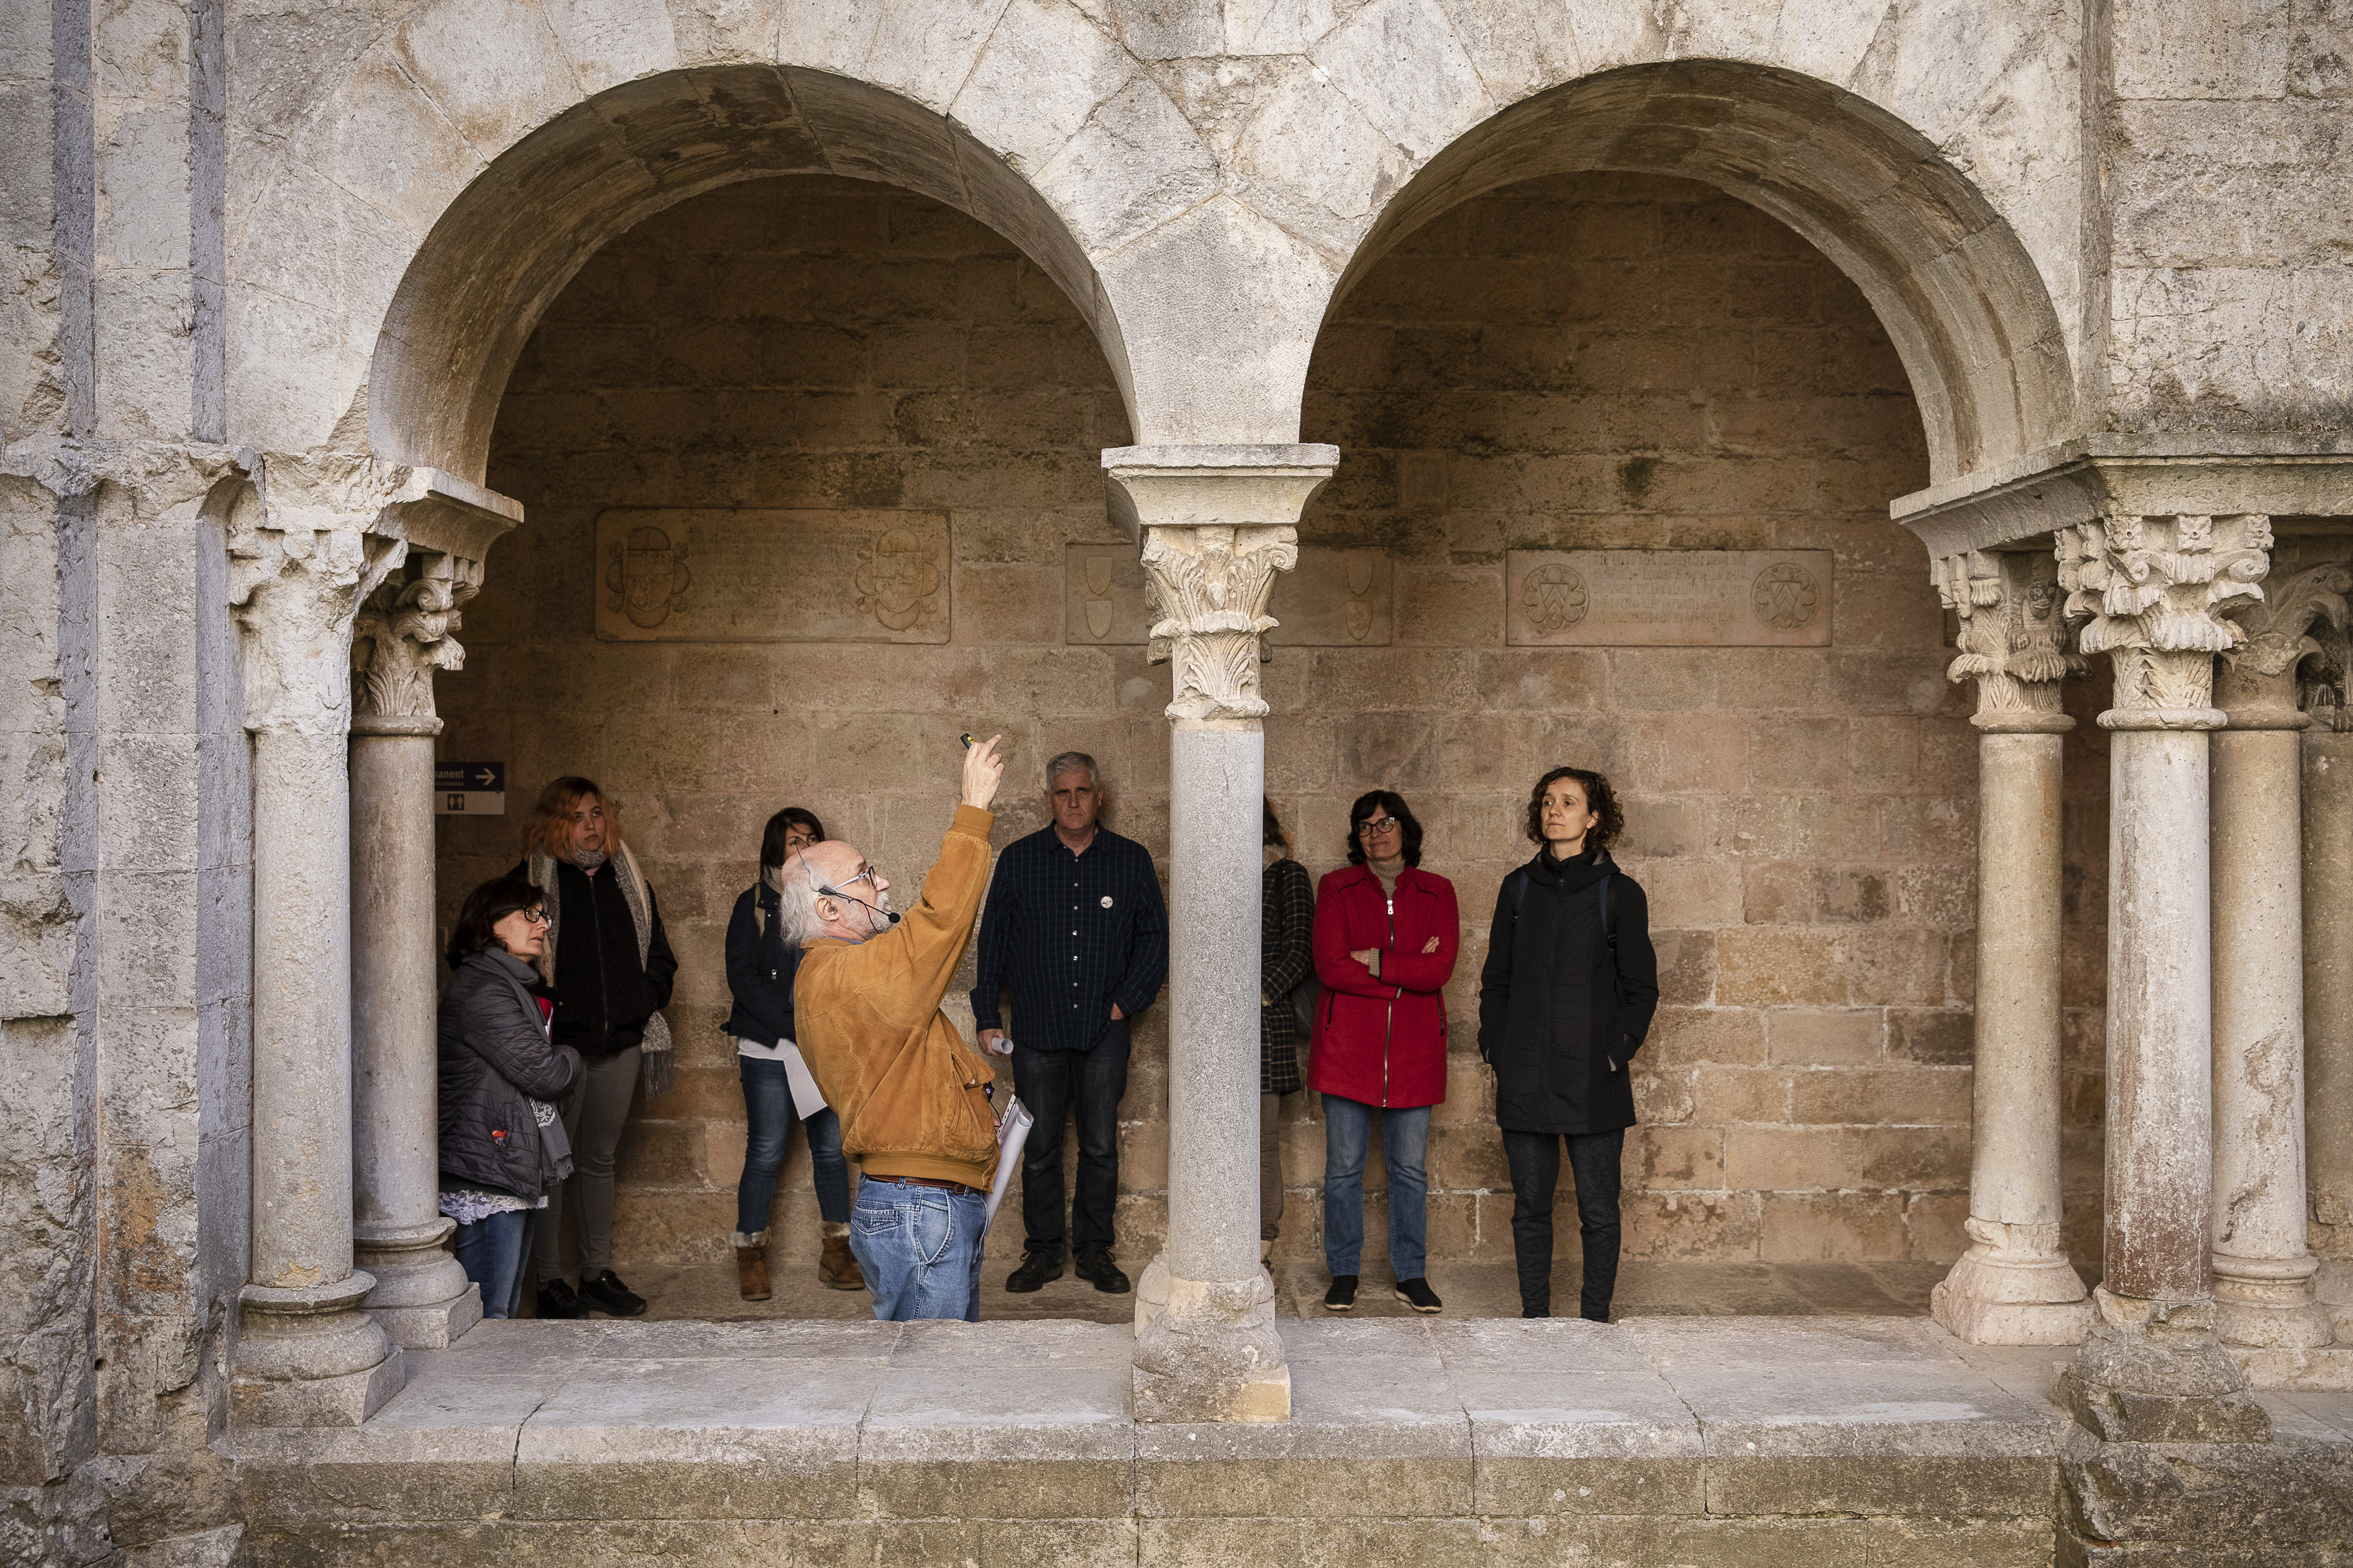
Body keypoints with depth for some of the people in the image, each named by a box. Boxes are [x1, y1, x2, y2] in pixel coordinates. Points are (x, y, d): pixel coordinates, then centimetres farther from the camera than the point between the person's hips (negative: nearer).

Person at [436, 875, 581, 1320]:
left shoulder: (513, 986, 20)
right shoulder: (483, 991, -14)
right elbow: (544, 1073, -16)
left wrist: (557, 1060, 1)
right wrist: (570, 1059, 4)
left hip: (515, 1175, 11)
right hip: (486, 1183, -11)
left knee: (505, 1311, 12)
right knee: (486, 1319, -9)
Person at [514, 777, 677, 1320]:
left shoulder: (629, 882, 12)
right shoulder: (530, 881, -5)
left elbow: (660, 957, 18)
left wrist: (644, 1001, 4)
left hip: (620, 1043, 5)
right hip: (557, 1044, -5)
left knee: (600, 1158, 13)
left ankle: (599, 1272, 22)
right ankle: (548, 1279, 8)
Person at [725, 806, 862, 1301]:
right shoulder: (755, 906, 1)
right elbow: (743, 979, -6)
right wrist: (795, 1027, -14)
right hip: (770, 1050, -3)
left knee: (832, 1148, 4)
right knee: (765, 1153, -4)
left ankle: (838, 1254, 13)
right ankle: (751, 1258, 7)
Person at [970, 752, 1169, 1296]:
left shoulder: (1131, 860, 4)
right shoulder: (1019, 859, 4)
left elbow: (1155, 938, 8)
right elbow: (993, 941, 8)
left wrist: (1127, 1001, -2)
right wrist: (987, 1015, 4)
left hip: (1105, 1031, 0)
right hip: (1037, 1029, 0)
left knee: (1101, 1149, 4)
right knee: (1040, 1149, 5)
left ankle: (1094, 1251, 16)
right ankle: (1042, 1252, 16)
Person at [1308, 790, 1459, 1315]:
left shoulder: (1436, 893, 7)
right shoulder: (1337, 888, 4)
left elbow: (1441, 968, -7)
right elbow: (1330, 967, -9)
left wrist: (1375, 961, -11)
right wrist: (1409, 972, -9)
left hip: (1413, 1049, 1)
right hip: (1347, 1045, -1)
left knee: (1410, 1167, 6)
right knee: (1344, 1166, 3)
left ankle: (1411, 1274, 18)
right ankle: (1343, 1273, 15)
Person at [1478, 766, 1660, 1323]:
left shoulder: (1619, 892, 0)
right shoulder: (1519, 888, 9)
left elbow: (1641, 988, 2)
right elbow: (1496, 979, 14)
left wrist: (1616, 1052, -7)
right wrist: (1496, 1048, 4)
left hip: (1593, 1082, -3)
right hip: (1525, 1080, 3)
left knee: (1598, 1210, 2)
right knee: (1530, 1205, 8)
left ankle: (1595, 1318, 14)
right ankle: (1535, 1318, 18)